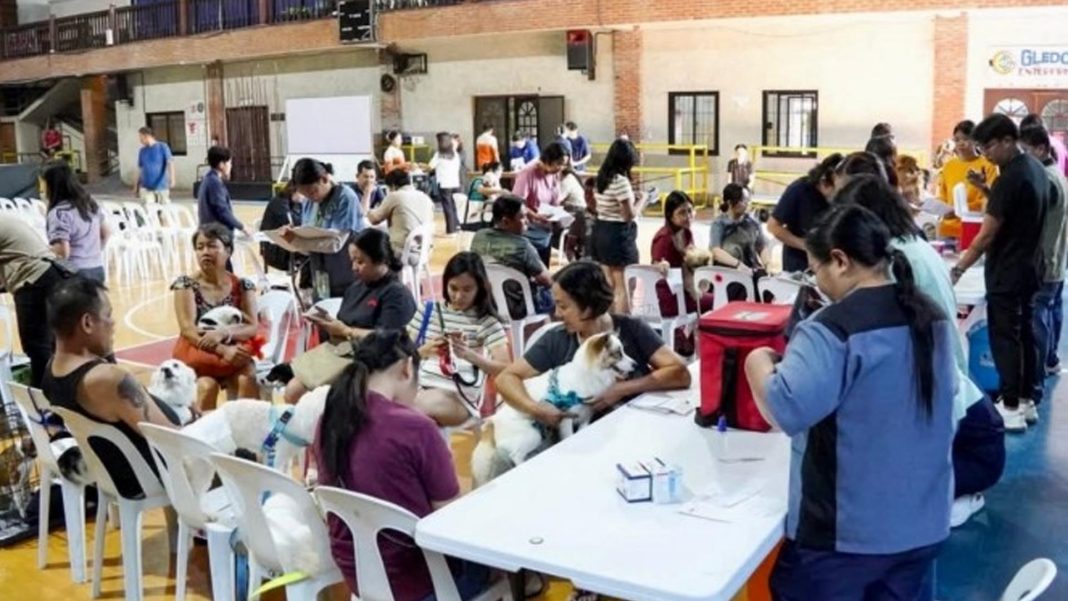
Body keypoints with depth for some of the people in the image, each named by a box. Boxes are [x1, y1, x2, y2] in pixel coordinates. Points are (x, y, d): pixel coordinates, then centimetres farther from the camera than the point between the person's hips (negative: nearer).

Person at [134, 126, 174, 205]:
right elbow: (140, 169, 16)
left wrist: (172, 178, -24)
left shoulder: (163, 147, 0)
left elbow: (170, 162, -10)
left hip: (161, 187, -3)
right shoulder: (142, 151, 12)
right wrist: (136, 186, 15)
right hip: (146, 187, 3)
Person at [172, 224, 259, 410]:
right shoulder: (186, 284, -2)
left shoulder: (243, 286, 3)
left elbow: (252, 327, -7)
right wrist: (223, 350, -29)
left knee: (248, 380, -29)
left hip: (234, 353, 1)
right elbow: (188, 329, -14)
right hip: (197, 354, -1)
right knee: (207, 385, -31)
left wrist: (223, 333, -28)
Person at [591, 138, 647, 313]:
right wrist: (641, 200, -1)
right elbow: (630, 214, -18)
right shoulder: (620, 181, -19)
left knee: (608, 285, 16)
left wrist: (632, 198, 13)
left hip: (600, 231, 9)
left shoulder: (601, 178, 8)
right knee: (624, 286, 0)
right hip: (618, 234, -9)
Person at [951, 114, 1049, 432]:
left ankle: (1011, 408, 3)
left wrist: (958, 269, -15)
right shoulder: (1035, 168, 7)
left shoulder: (1010, 178, -22)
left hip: (1007, 272, -9)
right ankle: (1026, 401, 22)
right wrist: (985, 189, 5)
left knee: (1004, 337, -2)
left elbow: (987, 235, -21)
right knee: (1025, 333, 14)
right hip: (1029, 267, 9)